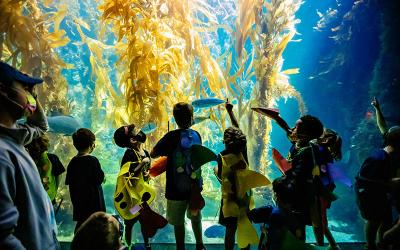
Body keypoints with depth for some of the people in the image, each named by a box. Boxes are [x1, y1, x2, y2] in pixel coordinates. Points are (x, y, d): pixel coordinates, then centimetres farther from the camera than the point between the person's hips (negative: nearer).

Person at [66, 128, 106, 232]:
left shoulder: (72, 162, 5)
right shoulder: (92, 160, -15)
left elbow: (69, 182, 11)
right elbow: (99, 180, -13)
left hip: (78, 204, 7)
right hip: (93, 204, -7)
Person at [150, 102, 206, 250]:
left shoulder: (172, 136, -16)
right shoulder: (196, 135, -2)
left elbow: (153, 154, -10)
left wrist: (165, 151, 8)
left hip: (177, 189, -5)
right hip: (195, 186, 5)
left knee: (178, 222, 11)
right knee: (195, 217, 25)